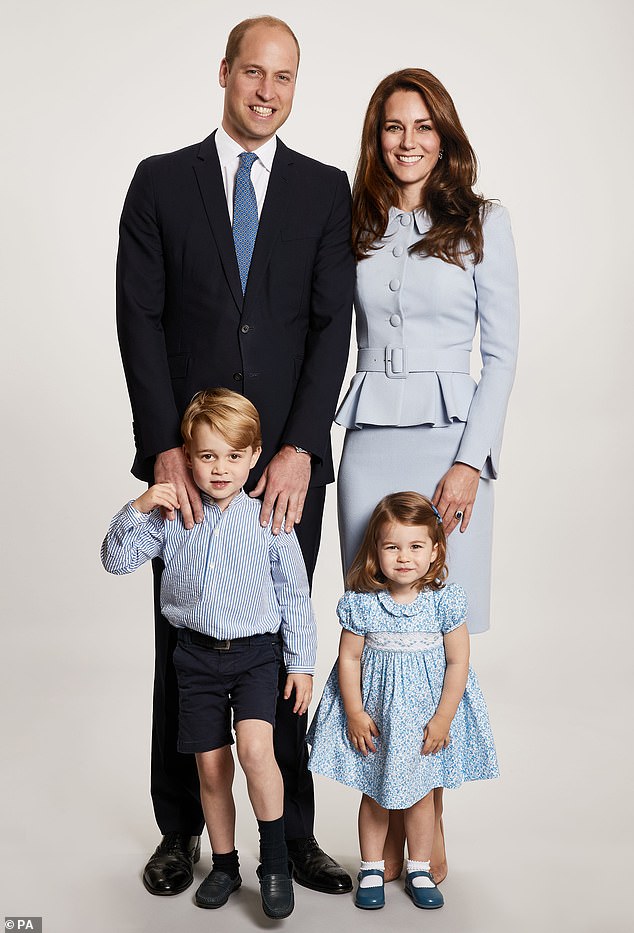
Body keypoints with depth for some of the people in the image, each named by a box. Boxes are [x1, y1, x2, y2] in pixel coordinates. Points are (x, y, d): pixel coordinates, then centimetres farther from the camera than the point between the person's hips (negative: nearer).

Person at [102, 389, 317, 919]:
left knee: (255, 746, -22)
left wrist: (302, 664, 1)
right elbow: (117, 561, -1)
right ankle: (225, 866, 29)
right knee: (211, 768, 10)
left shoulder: (269, 522, -8)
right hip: (197, 655, 3)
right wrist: (137, 510, -16)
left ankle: (275, 860, -3)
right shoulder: (172, 517, -3)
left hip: (256, 654, -2)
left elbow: (295, 598, -1)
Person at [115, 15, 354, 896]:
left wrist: (300, 447, -13)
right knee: (183, 646, 9)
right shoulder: (161, 181, 6)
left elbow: (332, 324, -1)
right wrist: (164, 448, -11)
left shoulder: (325, 189, 7)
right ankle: (182, 830, 24)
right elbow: (139, 318, -1)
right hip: (187, 457, 0)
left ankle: (292, 833, 20)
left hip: (288, 460, 0)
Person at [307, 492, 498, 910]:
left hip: (425, 715, 0)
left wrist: (443, 718, -8)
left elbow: (458, 661, -7)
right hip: (374, 715, 0)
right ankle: (372, 869, 29)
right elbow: (349, 659, -5)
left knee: (421, 793, 13)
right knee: (374, 795, 12)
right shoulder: (361, 604, -12)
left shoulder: (445, 601, -13)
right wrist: (354, 713, -7)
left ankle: (419, 870, 30)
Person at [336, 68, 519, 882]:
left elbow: (502, 351, 0)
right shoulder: (355, 226, 11)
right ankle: (389, 815, 14)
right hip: (368, 440, 2)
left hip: (450, 437, -2)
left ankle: (430, 813, 14)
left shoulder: (483, 222, 4)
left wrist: (471, 460, -9)